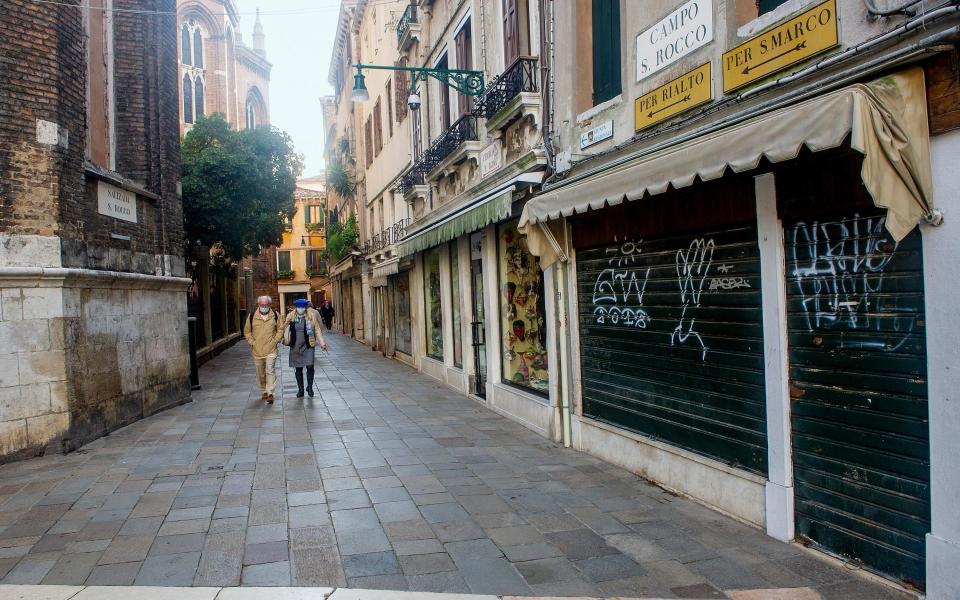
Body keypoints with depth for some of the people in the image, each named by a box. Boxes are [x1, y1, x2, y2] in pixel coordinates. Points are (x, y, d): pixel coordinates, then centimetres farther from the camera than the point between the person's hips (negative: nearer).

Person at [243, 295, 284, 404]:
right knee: (260, 373, 12)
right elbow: (247, 331, 10)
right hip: (257, 350, 2)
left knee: (270, 371, -11)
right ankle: (263, 392, 26)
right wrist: (251, 342, 0)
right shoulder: (252, 316, 2)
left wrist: (275, 341, -3)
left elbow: (280, 329, 7)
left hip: (271, 350, -2)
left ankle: (270, 393, -10)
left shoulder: (275, 315, 2)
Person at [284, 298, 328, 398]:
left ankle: (310, 387, 10)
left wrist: (322, 343, -1)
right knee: (298, 368, 8)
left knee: (309, 366, -10)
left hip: (308, 346, -2)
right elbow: (285, 329, 10)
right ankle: (300, 389, 21)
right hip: (295, 347, 2)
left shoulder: (311, 317, 0)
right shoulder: (290, 317, 4)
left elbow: (317, 331, 2)